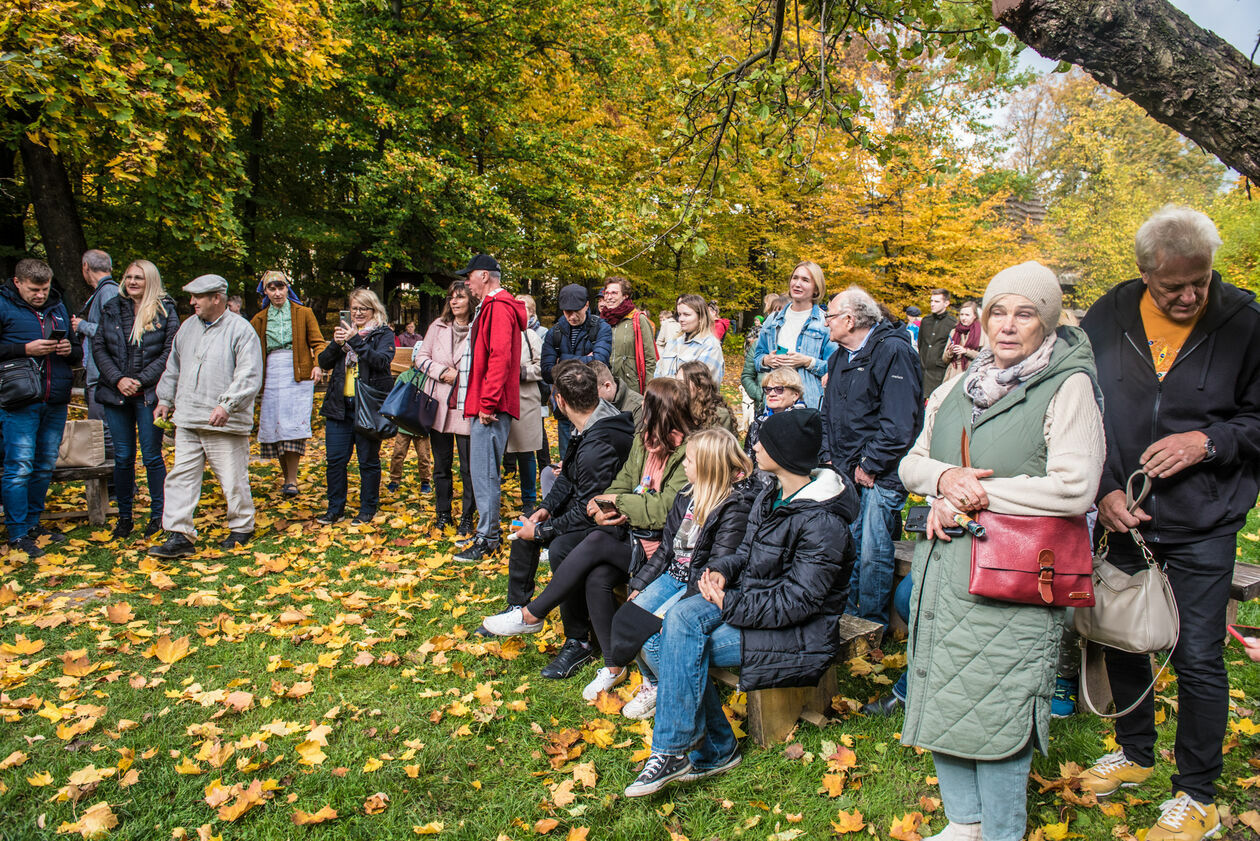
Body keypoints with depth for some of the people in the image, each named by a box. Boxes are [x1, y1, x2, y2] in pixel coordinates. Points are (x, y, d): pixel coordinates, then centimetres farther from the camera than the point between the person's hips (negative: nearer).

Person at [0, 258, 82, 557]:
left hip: (56, 403, 6)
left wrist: (70, 349, 0)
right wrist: (26, 349, -17)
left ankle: (33, 523, 25)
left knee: (46, 466, 12)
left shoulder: (59, 308, 15)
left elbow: (78, 351, 22)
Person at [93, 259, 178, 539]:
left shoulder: (165, 311, 0)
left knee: (152, 456, 1)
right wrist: (118, 379, -7)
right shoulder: (112, 308, 9)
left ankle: (158, 515, 13)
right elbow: (98, 348, 7)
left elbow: (170, 352, -5)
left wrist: (141, 380, -12)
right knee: (123, 457, 8)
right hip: (116, 393, 3)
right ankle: (124, 516, 19)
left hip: (150, 394, -3)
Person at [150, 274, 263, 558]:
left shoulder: (241, 330, -7)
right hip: (187, 420, 6)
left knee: (232, 478, 3)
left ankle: (241, 528, 21)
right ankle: (180, 536, 7)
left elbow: (249, 375, -16)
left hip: (225, 424, -6)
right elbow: (173, 367, 27)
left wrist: (227, 404, -25)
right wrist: (165, 400, 24)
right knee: (181, 476, 3)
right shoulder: (188, 326, 15)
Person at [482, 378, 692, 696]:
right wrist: (602, 507, -10)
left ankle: (532, 615, -8)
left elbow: (666, 509, -22)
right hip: (630, 537, 7)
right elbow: (622, 482, 12)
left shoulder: (687, 452, -15)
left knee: (596, 542, -25)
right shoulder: (644, 440, 10)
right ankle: (613, 666, -3)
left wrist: (619, 501, -13)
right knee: (597, 579, -20)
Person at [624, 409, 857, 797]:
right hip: (754, 597, 8)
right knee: (680, 618, -19)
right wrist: (721, 570, -6)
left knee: (686, 647, -22)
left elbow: (799, 599, -22)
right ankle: (713, 750, -9)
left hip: (800, 630, -8)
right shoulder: (770, 495, 6)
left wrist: (730, 604, -20)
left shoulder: (822, 521, -21)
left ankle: (673, 752, -3)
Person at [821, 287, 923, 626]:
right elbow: (829, 412, 22)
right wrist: (828, 455, 9)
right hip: (846, 471, 8)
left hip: (880, 474, -7)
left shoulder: (893, 351, -12)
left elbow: (899, 419, -19)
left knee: (874, 554, -3)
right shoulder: (840, 356, 15)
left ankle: (872, 625, 12)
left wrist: (871, 464, -16)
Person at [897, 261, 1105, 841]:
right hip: (944, 565, 6)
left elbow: (1073, 489, -16)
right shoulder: (959, 386, 13)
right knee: (941, 696, 12)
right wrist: (945, 477, -8)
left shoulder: (1068, 386, -6)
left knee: (997, 707, 0)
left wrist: (976, 495, -13)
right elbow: (911, 463, 15)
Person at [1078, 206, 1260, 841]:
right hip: (1120, 515, 3)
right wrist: (1102, 490, -8)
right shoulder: (1106, 320, -4)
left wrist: (1207, 441, -19)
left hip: (1202, 527, -2)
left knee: (1198, 658, 4)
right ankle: (1135, 753, 39)